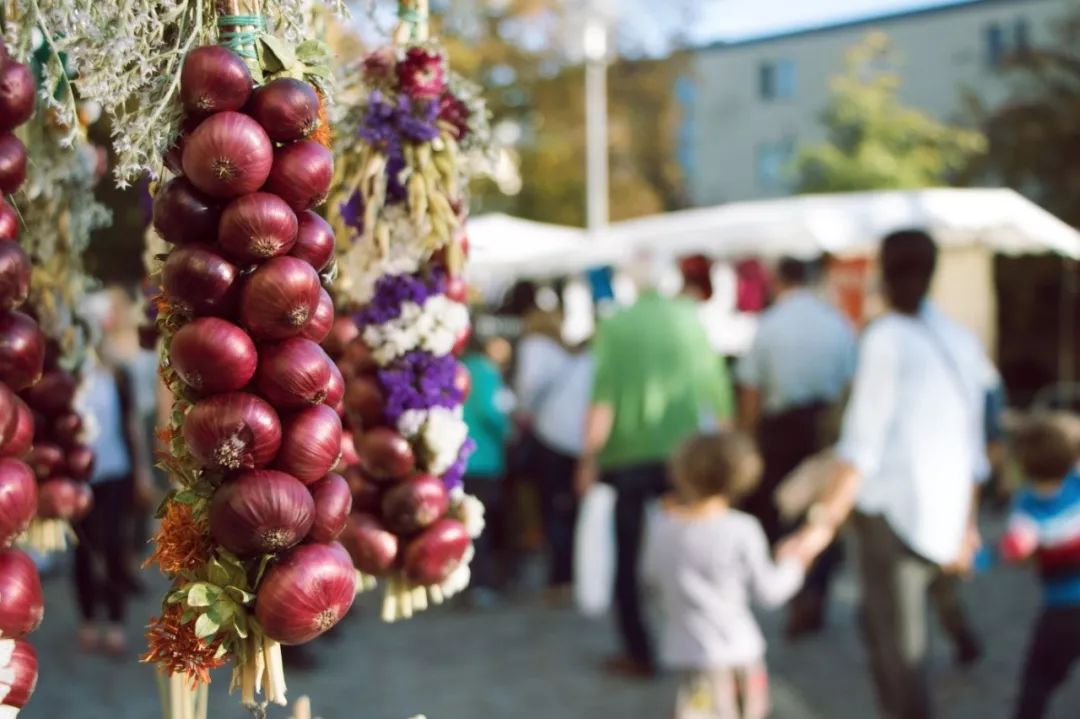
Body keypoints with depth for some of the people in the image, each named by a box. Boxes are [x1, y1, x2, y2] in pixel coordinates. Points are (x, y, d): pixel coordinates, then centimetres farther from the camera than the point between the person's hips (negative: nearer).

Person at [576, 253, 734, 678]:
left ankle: (639, 654, 13)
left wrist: (589, 458, -5)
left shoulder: (616, 325, -7)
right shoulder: (690, 319, 0)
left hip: (631, 455, -2)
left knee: (630, 558, 9)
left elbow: (603, 398, -13)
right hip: (687, 451, 2)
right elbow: (717, 387, 1)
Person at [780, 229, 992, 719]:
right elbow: (974, 447, 16)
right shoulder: (964, 343, 11)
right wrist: (967, 526, 26)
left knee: (900, 649, -2)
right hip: (947, 514, 7)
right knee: (878, 625, 21)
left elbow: (862, 444, -13)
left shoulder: (887, 338, -8)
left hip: (892, 509, -7)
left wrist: (824, 521, -13)